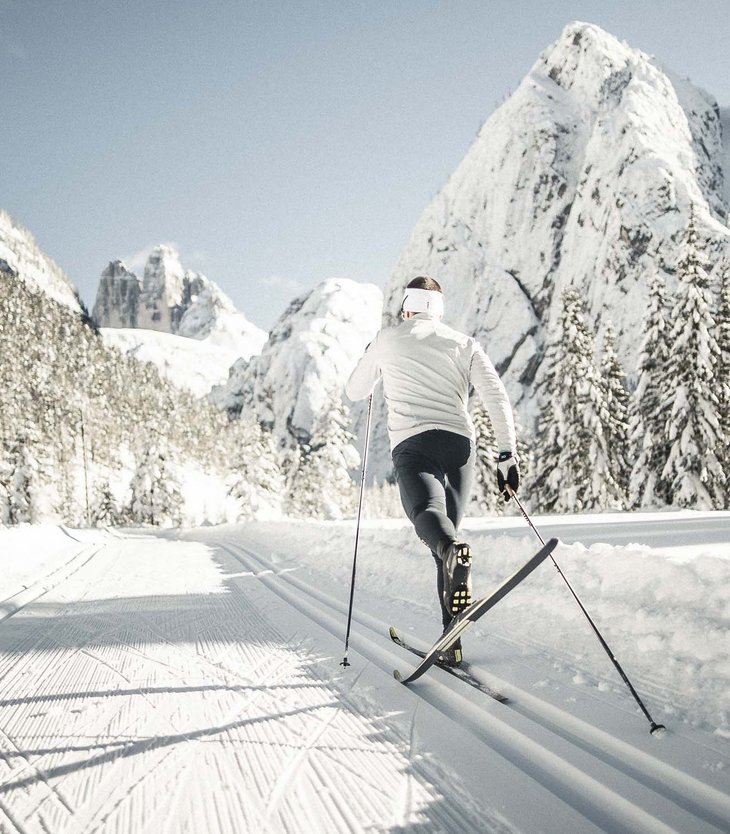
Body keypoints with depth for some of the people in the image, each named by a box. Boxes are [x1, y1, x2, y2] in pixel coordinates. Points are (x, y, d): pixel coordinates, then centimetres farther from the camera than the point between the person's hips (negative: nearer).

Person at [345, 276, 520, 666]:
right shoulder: (464, 344, 18)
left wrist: (372, 359, 46)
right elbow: (497, 399, 4)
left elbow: (355, 391, 27)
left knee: (428, 513, -25)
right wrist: (507, 454, 4)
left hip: (412, 444, -3)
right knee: (448, 529, 12)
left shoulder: (387, 339, 15)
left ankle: (454, 551, -63)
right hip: (460, 444, 3)